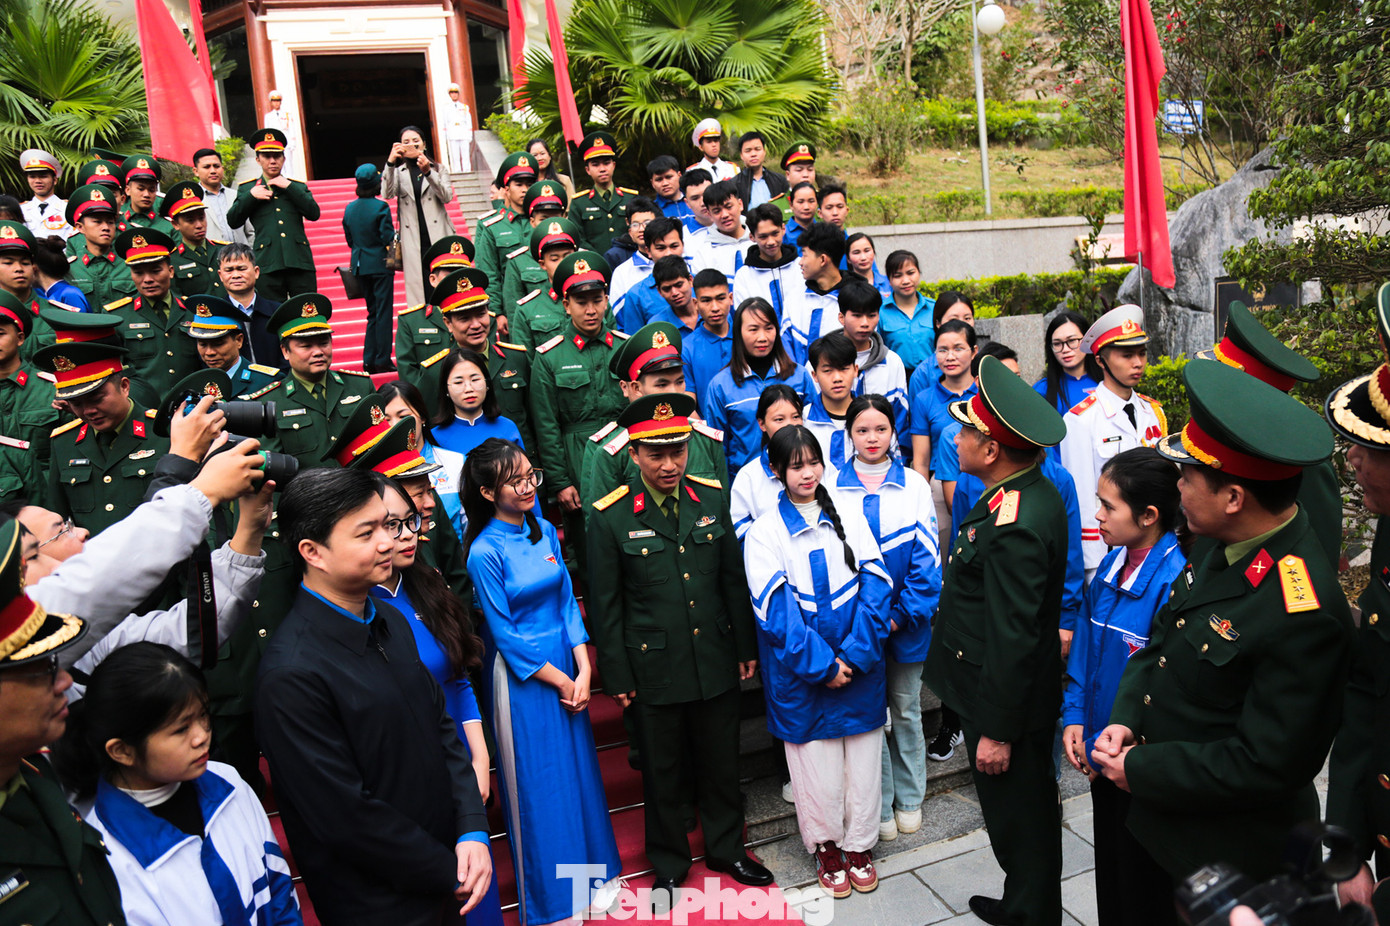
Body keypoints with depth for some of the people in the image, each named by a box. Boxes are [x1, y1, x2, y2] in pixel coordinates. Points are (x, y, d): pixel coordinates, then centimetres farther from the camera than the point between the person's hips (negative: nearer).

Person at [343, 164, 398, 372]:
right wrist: (398, 234, 4)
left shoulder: (349, 209, 5)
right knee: (383, 312, -2)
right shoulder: (380, 207, -13)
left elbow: (349, 240, 12)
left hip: (360, 266, 6)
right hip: (380, 265, -6)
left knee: (372, 312, 14)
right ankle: (382, 360, -3)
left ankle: (369, 360, 13)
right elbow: (389, 238, -15)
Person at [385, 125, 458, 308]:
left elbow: (447, 196, -2)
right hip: (414, 241, 0)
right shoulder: (398, 172, 15)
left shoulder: (439, 169, 15)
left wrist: (428, 172, -15)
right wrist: (390, 163, -17)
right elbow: (387, 194, -5)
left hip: (439, 237, 0)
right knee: (418, 289, -4)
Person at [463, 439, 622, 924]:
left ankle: (592, 874, 36)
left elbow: (567, 602, 3)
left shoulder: (545, 531, 2)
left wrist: (583, 670, -6)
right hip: (523, 678, -5)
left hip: (567, 667, 5)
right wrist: (559, 680, -9)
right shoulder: (484, 552, -15)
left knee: (579, 769, 15)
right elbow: (505, 635, -13)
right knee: (538, 782, 7)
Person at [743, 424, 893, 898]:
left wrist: (854, 655, -13)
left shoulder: (849, 517, 1)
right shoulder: (764, 532, -6)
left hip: (859, 667, 2)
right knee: (816, 762, 8)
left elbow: (876, 587, -4)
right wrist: (821, 665, -16)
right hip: (801, 675, -2)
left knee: (863, 756, 11)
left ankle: (859, 844, 31)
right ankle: (826, 846, 31)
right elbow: (776, 610, -11)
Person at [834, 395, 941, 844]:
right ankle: (879, 805, 22)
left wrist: (904, 614, -12)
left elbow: (927, 554, -4)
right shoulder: (832, 486, -2)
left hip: (905, 620, 1)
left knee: (906, 708, 15)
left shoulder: (914, 484, 0)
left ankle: (909, 798, 32)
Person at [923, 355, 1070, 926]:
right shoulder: (1035, 494, 2)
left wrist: (996, 730, -20)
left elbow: (1012, 639, -27)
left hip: (1009, 705, -10)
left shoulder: (1014, 527, -30)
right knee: (1027, 816, 25)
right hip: (1025, 694, 10)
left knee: (1019, 822, 10)